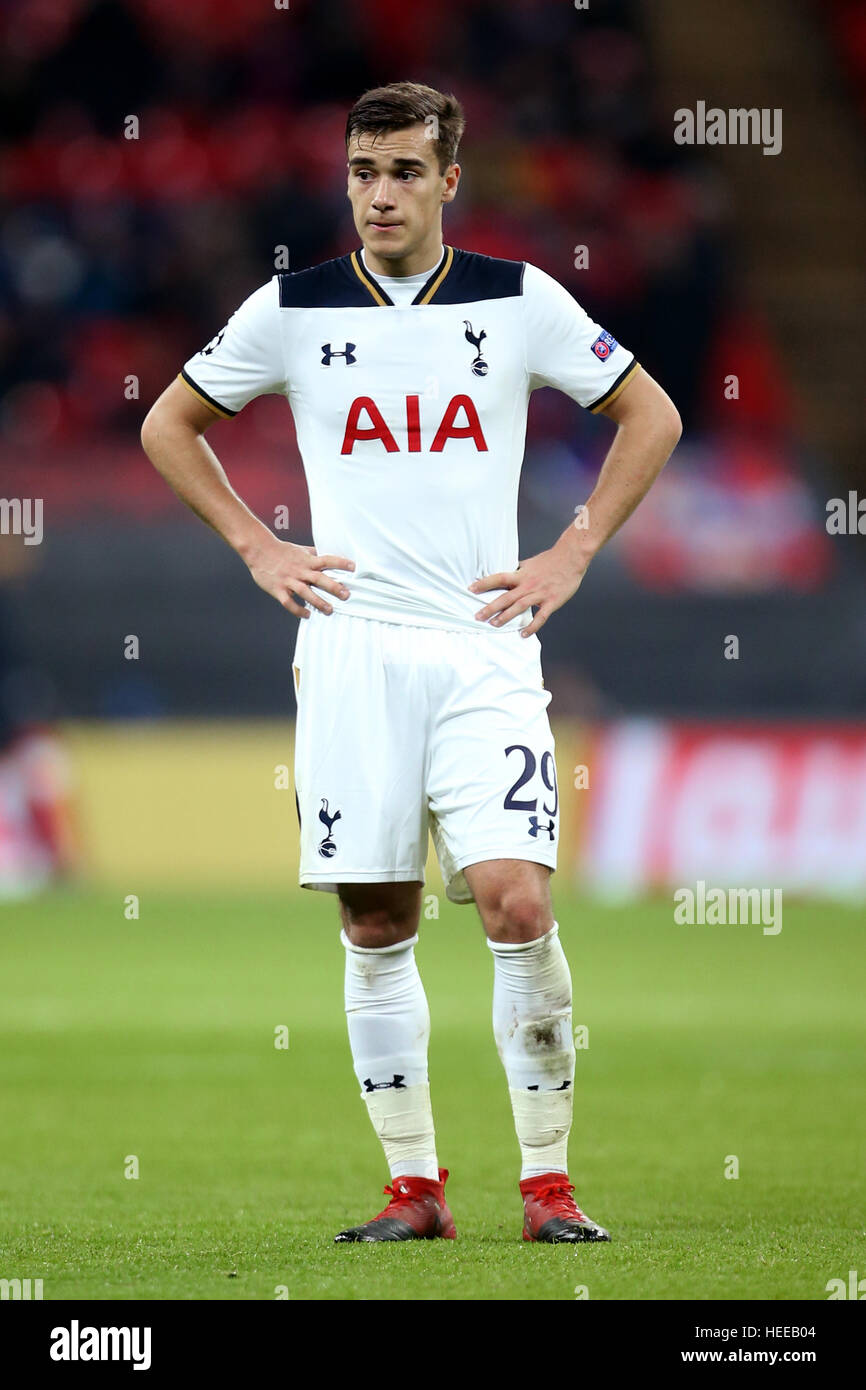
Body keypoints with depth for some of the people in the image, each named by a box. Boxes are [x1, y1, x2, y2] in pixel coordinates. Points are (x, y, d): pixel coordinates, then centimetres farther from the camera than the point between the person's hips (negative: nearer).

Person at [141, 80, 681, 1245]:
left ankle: (547, 1182, -4)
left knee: (517, 901, -13)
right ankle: (415, 1185, 9)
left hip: (484, 646, -1)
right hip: (352, 646, 1)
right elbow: (170, 424, 17)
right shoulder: (292, 311, 4)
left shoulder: (521, 301, 2)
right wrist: (257, 548, 8)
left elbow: (650, 415, 12)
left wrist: (572, 555, 4)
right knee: (375, 927, 1)